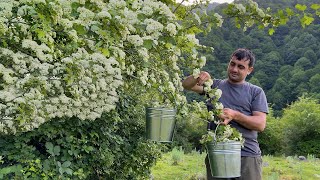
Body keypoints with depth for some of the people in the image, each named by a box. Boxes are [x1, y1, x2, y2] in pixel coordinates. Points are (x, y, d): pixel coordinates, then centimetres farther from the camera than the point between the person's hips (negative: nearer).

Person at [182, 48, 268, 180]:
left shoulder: (256, 92, 9)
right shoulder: (215, 85, 14)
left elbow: (260, 124, -1)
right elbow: (186, 84, 2)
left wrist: (234, 115, -17)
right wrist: (198, 77, -20)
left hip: (248, 156, -1)